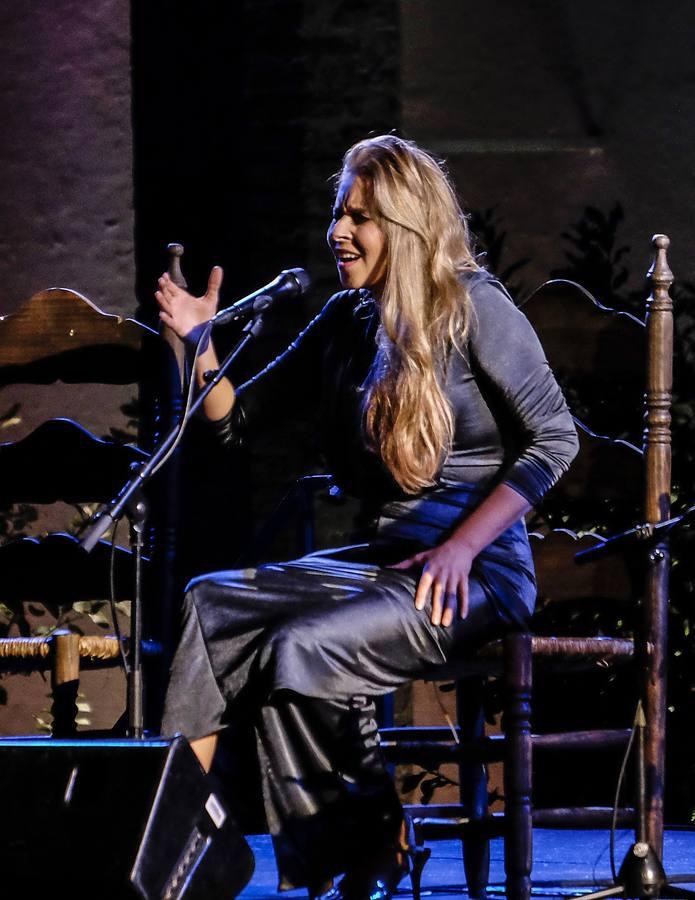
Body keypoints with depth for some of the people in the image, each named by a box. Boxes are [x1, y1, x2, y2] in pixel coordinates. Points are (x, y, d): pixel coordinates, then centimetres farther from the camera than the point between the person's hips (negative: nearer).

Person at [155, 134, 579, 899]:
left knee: (301, 649, -28)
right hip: (384, 560, 7)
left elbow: (553, 438, -7)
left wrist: (462, 547, -15)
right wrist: (201, 344, -4)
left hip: (476, 572, -7)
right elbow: (234, 421, 16)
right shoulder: (347, 320, 14)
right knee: (211, 604, -12)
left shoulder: (472, 307, -5)